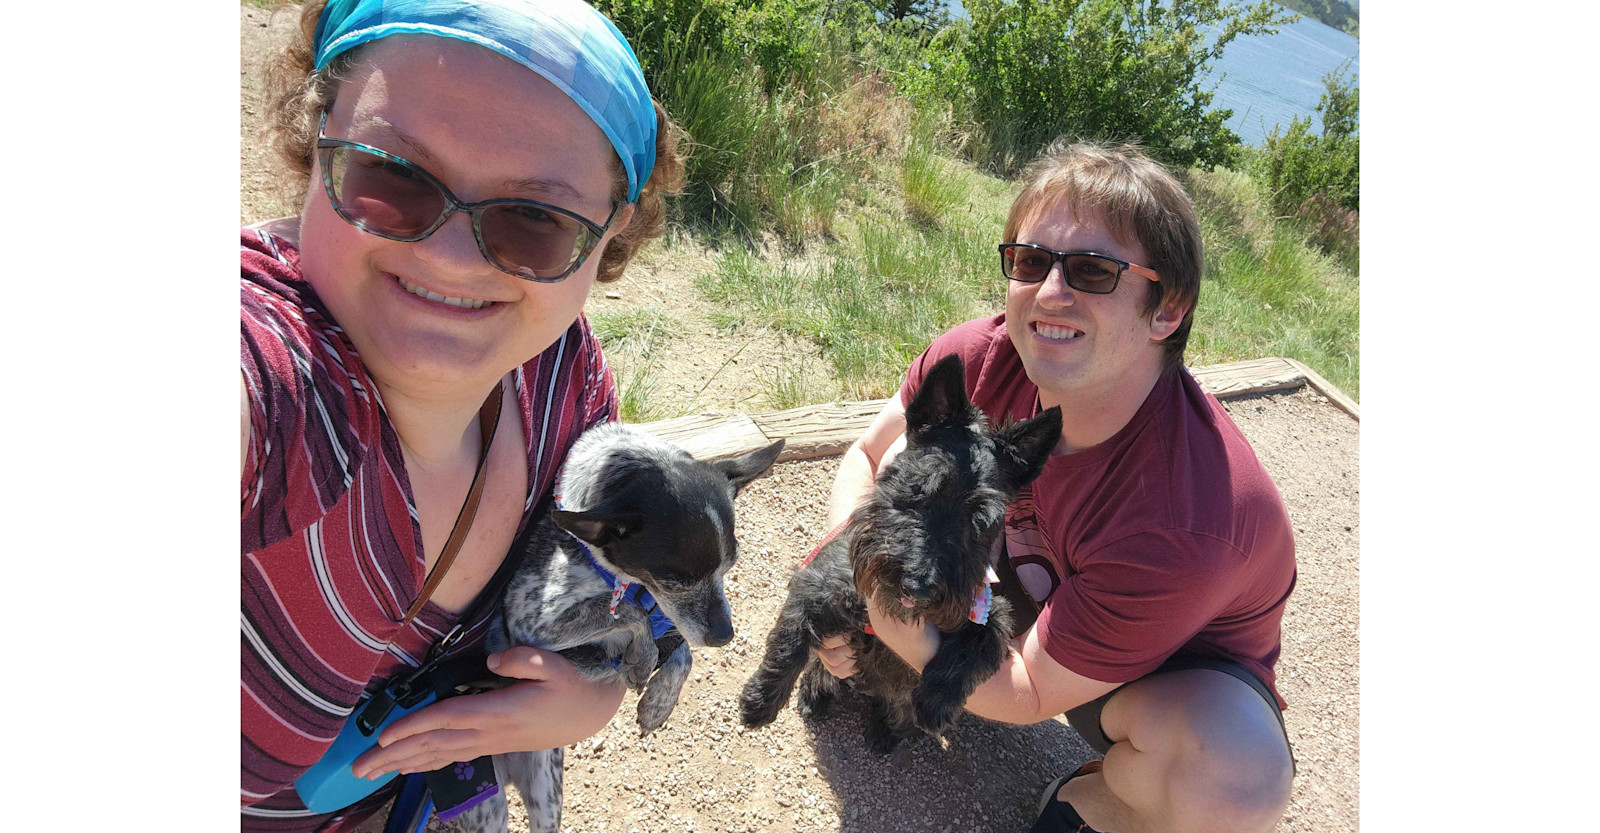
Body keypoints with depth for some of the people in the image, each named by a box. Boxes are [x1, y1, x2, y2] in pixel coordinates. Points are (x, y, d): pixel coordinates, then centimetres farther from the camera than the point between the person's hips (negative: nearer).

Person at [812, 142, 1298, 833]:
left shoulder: (1185, 528, -39)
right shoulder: (981, 359, -25)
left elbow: (1032, 694, -26)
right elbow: (864, 456, -7)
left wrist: (903, 635, -42)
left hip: (1176, 671, -3)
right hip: (1037, 590, 4)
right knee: (911, 456, -17)